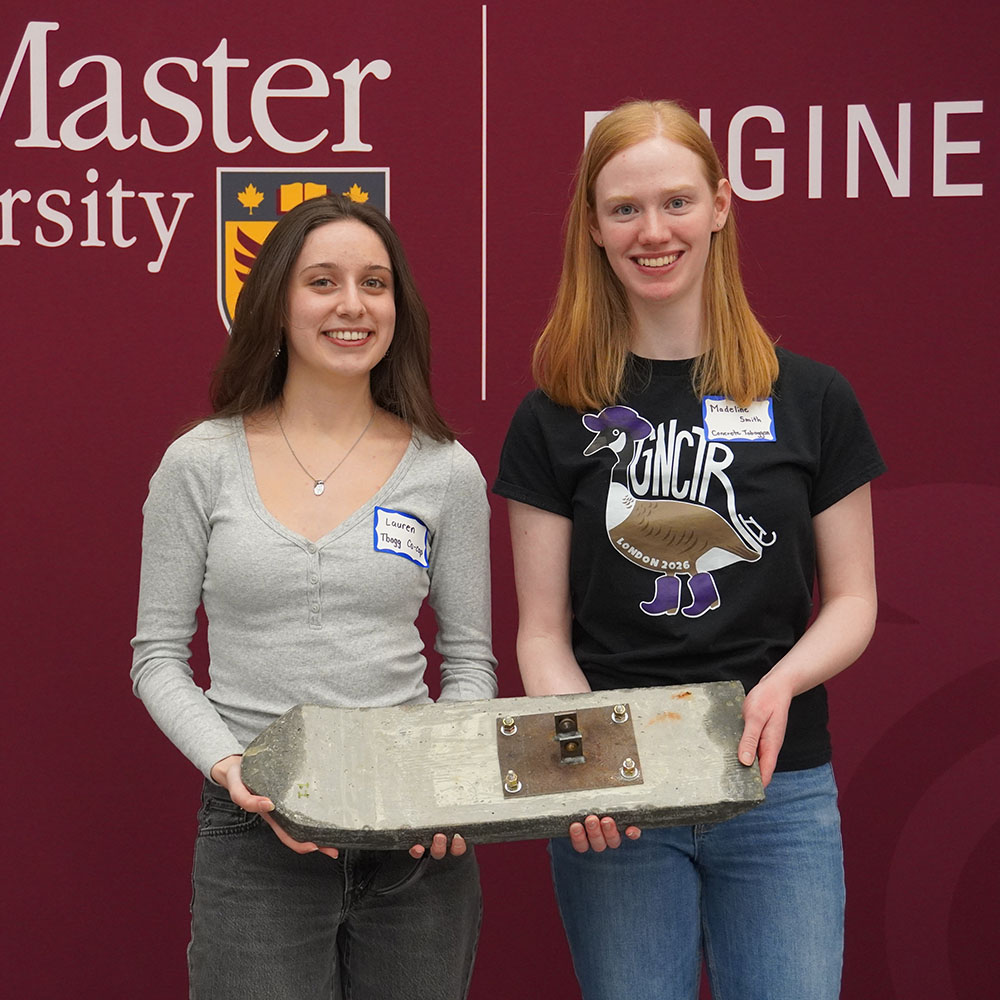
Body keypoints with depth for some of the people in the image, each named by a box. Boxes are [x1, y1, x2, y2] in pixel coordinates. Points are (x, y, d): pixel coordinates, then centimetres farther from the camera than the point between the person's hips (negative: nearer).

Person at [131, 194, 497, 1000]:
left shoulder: (445, 471, 2)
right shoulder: (200, 464, 0)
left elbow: (470, 659, 7)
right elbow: (158, 655, 3)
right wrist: (231, 767, -13)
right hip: (255, 834, -1)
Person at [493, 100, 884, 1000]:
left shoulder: (811, 399, 3)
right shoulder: (556, 419, 2)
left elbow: (852, 601, 6)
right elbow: (543, 631, 2)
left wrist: (780, 684, -14)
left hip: (780, 789, 1)